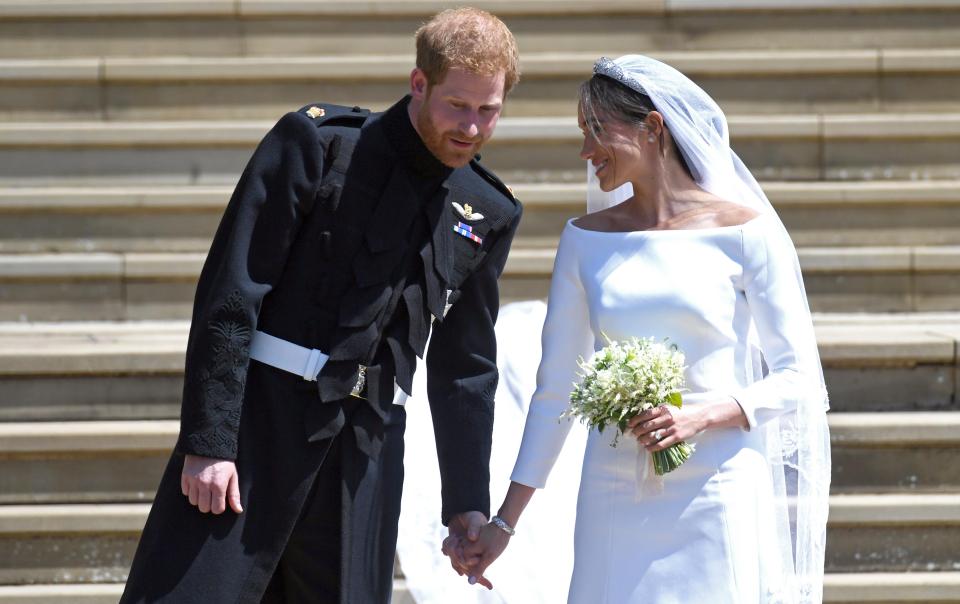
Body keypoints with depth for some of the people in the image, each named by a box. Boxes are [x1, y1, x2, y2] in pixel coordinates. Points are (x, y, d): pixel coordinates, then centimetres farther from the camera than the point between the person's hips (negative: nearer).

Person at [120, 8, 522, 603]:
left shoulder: (490, 213, 11)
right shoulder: (317, 143, -4)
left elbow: (466, 368, 18)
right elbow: (229, 295, -8)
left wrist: (468, 503, 12)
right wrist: (207, 440, -14)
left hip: (367, 439, 5)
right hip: (259, 411, -4)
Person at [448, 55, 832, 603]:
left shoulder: (744, 232, -3)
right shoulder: (586, 240, 8)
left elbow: (799, 378, -1)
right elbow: (556, 389, 10)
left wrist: (705, 414, -17)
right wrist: (505, 522, 7)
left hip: (717, 498, -3)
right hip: (616, 497, 3)